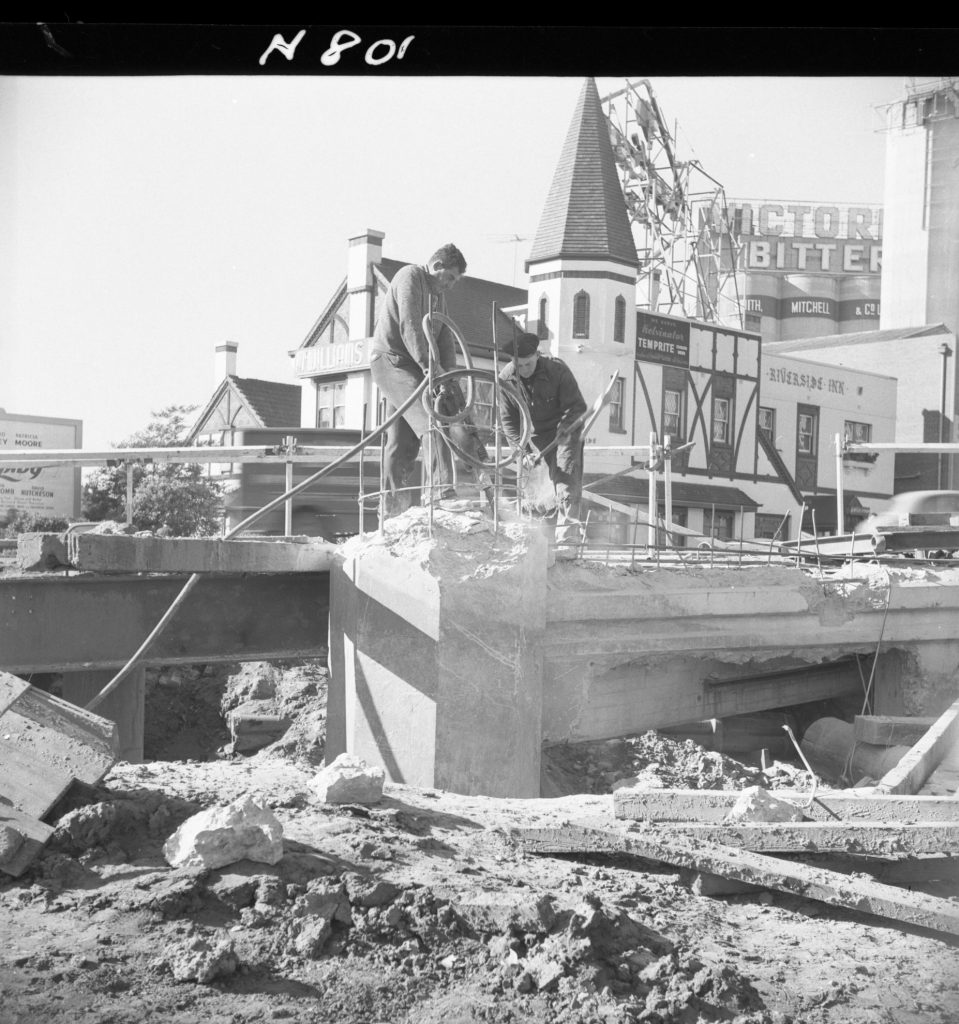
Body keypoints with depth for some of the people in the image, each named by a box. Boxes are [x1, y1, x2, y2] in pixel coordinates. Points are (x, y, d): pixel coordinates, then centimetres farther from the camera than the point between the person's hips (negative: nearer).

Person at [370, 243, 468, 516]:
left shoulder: (439, 294, 20)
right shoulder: (409, 276, -9)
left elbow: (445, 337, 12)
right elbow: (410, 326, -21)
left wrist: (449, 376, -3)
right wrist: (429, 365, -29)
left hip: (413, 366, 10)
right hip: (390, 359, -10)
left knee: (404, 440, 8)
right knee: (433, 422, -25)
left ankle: (395, 510, 13)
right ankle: (443, 490, -34)